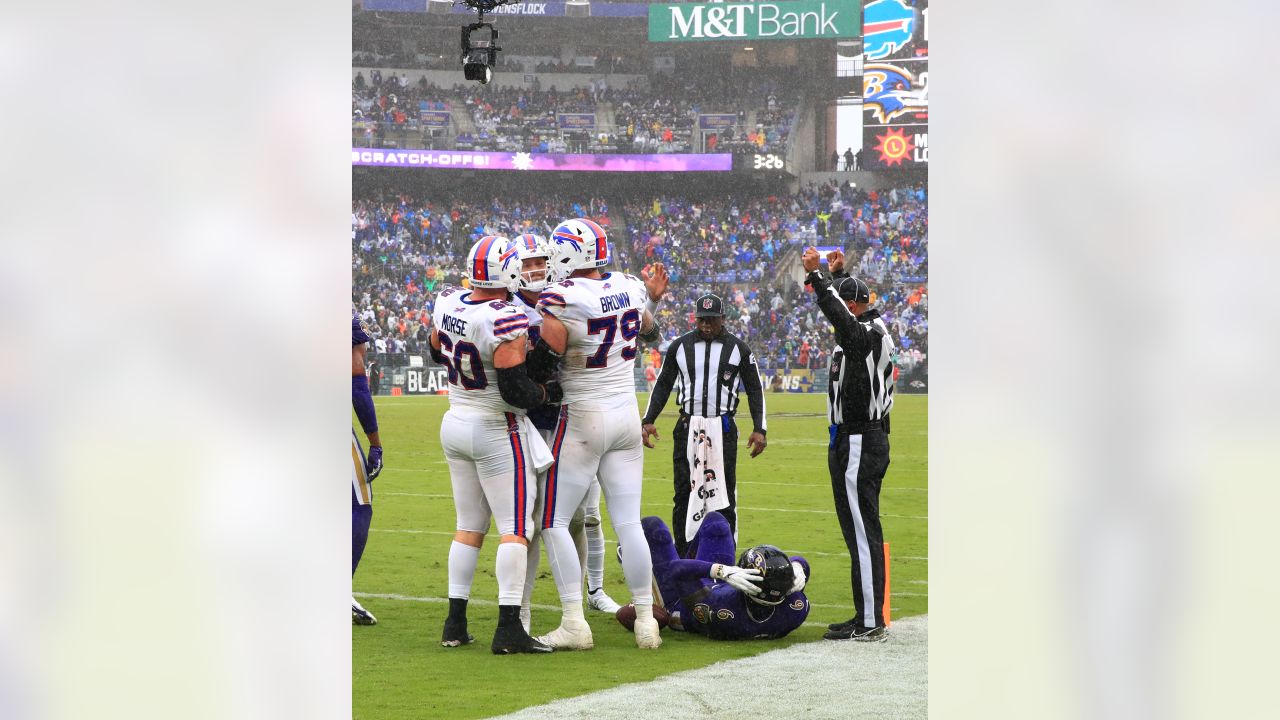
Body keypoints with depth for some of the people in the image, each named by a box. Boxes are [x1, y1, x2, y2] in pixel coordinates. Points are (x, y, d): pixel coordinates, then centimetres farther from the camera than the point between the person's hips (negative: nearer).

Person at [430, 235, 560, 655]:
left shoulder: (448, 304, -2)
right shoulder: (506, 321, -25)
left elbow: (438, 353, 18)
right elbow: (514, 390, -23)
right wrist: (549, 393, -6)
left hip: (456, 425, 7)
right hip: (497, 432, -7)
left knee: (469, 525, 16)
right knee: (516, 528, -2)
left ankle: (455, 623, 16)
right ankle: (509, 629, -7)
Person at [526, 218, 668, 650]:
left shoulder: (562, 299, -18)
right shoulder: (630, 288, 2)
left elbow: (541, 366, -15)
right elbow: (648, 335, 21)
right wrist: (653, 299, 36)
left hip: (583, 420, -6)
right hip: (627, 417, 6)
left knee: (554, 522, 3)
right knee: (628, 523, 9)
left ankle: (574, 623, -4)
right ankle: (646, 622, 8)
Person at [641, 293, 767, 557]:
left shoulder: (738, 349, 2)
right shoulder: (680, 346, 6)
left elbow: (755, 390, 7)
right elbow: (663, 385, 12)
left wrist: (759, 429, -1)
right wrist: (648, 420, 3)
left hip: (722, 428, -1)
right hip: (688, 427, 1)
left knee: (723, 493, -1)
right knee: (684, 492, 2)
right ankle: (681, 556, 8)